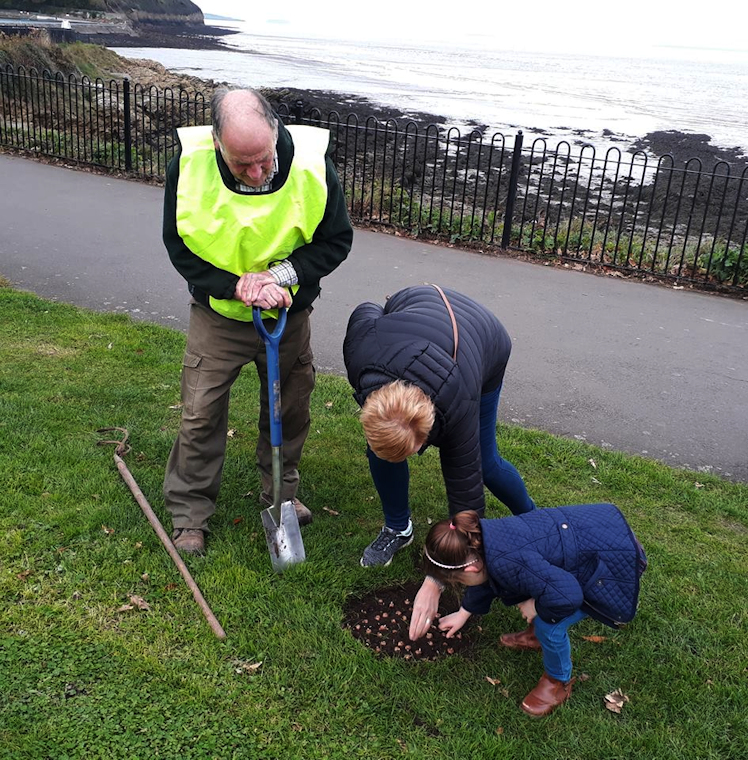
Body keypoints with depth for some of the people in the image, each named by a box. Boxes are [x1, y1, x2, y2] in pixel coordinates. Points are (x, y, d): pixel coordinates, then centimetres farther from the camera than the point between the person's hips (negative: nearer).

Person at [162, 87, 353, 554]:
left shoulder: (311, 161, -23)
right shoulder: (190, 163, -22)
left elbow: (337, 240, -10)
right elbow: (178, 246, -11)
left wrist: (280, 274, -25)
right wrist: (237, 285, -25)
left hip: (289, 315, 1)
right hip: (217, 314, -1)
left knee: (290, 409, 15)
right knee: (202, 414, 4)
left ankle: (281, 492, 40)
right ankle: (190, 514, 24)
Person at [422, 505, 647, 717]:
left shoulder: (506, 563, -31)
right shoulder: (481, 536, -2)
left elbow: (567, 595, -36)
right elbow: (487, 578, 20)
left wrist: (537, 607, -15)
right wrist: (463, 613, 34)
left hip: (615, 561, -9)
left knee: (549, 626, -7)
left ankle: (559, 683, 20)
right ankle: (538, 635, 40)